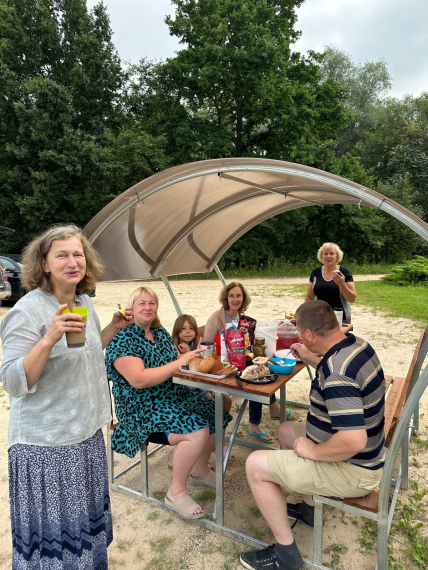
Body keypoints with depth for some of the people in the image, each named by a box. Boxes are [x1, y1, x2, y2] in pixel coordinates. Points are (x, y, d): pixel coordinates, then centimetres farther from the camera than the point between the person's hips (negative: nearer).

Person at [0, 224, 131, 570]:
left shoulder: (84, 302, 3)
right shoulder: (28, 312, -19)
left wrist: (114, 327, 6)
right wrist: (49, 337, -35)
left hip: (88, 433, 7)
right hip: (45, 444, -7)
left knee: (86, 519, 23)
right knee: (52, 532, 10)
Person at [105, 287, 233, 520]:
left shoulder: (160, 333, 9)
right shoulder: (122, 340, -15)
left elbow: (174, 360, 18)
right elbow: (138, 380, -26)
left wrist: (193, 355, -2)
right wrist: (178, 363, -30)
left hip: (174, 396, 8)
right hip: (143, 410, -8)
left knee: (217, 416, 1)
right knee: (198, 431, -26)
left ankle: (200, 470, 24)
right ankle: (176, 492, -4)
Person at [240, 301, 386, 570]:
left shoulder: (337, 374, -33)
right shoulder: (357, 344, -3)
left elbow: (353, 441, -38)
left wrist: (312, 450, -22)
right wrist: (310, 358, 24)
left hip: (352, 470, -10)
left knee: (256, 464, -7)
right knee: (286, 431, 25)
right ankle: (309, 507, 38)